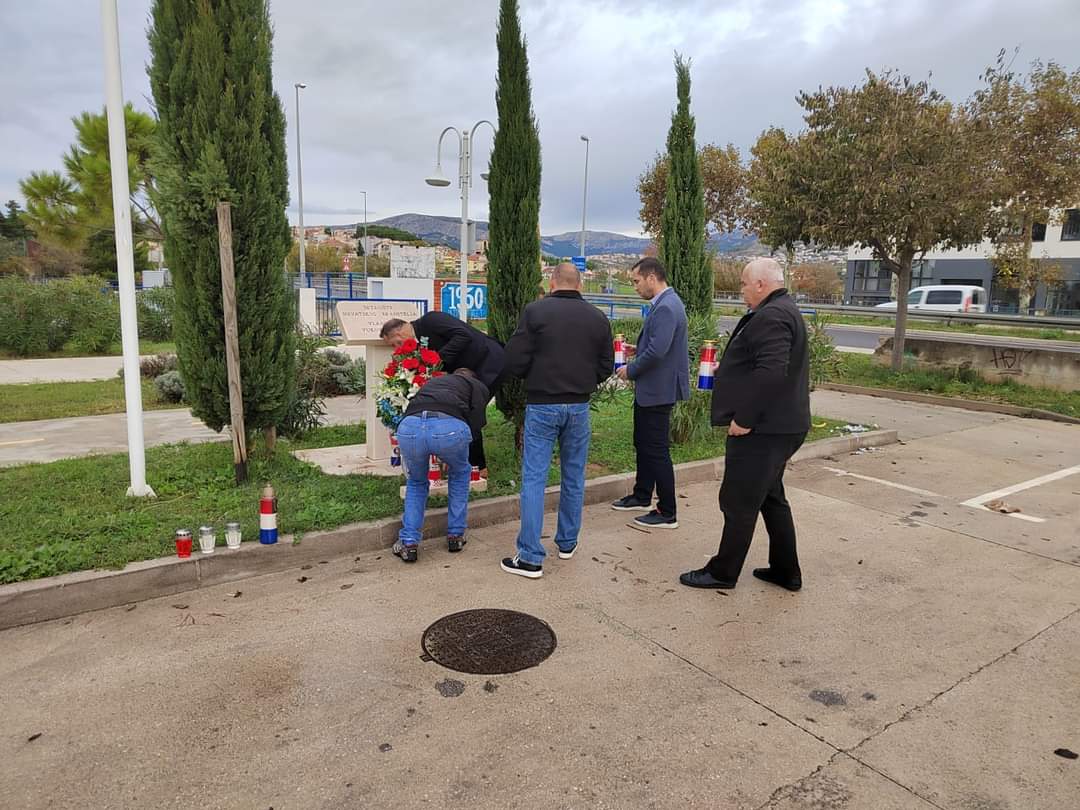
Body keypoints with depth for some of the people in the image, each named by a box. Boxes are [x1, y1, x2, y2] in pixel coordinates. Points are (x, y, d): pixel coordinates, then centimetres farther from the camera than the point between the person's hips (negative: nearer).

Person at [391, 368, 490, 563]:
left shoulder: (433, 381, 41)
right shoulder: (478, 386, 29)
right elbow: (476, 423, 12)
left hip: (409, 427, 3)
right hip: (450, 427, -3)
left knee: (416, 482, 31)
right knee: (460, 474, 31)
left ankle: (408, 543, 22)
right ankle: (455, 536, 34)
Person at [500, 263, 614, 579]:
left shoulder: (535, 311, -7)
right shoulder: (597, 317, 3)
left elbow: (514, 361, -9)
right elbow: (606, 366, 7)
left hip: (541, 405, -3)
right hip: (579, 407, 3)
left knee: (534, 478, 0)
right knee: (573, 477, 16)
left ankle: (531, 558, 1)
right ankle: (567, 543, 30)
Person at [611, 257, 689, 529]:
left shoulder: (666, 307, -21)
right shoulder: (664, 304, 11)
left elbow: (658, 351, -28)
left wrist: (631, 370, -15)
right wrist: (638, 350, 8)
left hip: (658, 391, -10)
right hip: (649, 389, 10)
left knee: (657, 450, -1)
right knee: (643, 444, 21)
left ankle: (667, 513, 10)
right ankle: (642, 496, 37)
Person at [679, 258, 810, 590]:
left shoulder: (771, 316, -19)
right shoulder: (784, 311, 16)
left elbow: (771, 372, -30)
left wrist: (744, 419, -25)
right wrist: (727, 370, 17)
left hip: (762, 430, -11)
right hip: (777, 426, 11)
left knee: (738, 501, 1)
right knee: (771, 498, 19)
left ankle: (723, 572, 14)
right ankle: (786, 572, 29)